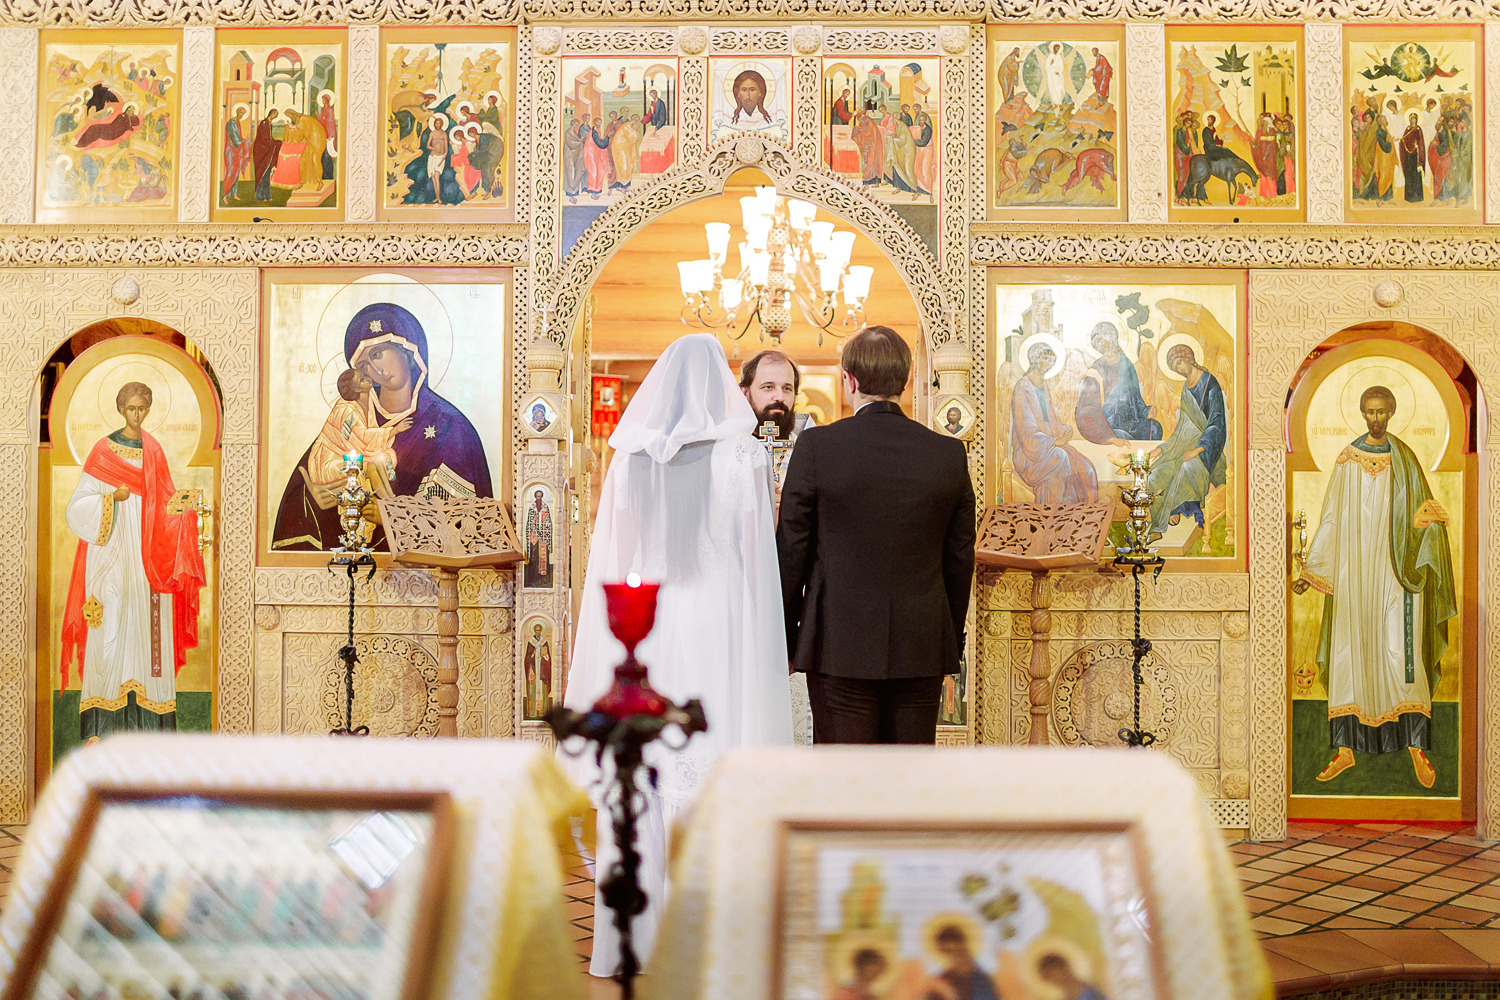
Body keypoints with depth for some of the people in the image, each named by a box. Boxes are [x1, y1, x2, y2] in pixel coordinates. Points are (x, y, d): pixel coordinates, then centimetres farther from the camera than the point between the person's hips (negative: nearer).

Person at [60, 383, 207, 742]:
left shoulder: (154, 451, 13)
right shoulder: (104, 449, 2)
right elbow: (77, 504, -2)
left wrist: (182, 506, -8)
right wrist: (111, 498, -18)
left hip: (148, 555, 3)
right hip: (113, 555, -3)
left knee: (147, 627, 0)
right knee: (110, 629, -7)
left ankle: (146, 718, 3)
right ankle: (100, 723, -4)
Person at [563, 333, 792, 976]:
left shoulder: (627, 460, 2)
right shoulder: (743, 457, -5)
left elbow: (609, 565, 4)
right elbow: (756, 564, -5)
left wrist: (609, 658, 12)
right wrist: (762, 651, 2)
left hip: (642, 638, 3)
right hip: (716, 638, -2)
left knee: (639, 788, 9)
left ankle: (629, 943, 18)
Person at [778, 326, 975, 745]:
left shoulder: (816, 446, -8)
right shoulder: (950, 454, 0)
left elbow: (791, 550, -4)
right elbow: (960, 558, 7)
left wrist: (784, 640, 6)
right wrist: (952, 643, 18)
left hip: (839, 647, -3)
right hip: (923, 648, 3)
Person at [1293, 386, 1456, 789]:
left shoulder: (1405, 460, 3)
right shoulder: (1347, 461, 6)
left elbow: (1424, 514, 6)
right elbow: (1331, 520, 7)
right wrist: (1310, 570, 3)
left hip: (1395, 571, -1)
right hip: (1354, 571, 2)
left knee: (1400, 653, -9)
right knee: (1348, 653, 1)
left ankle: (1416, 746, 2)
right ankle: (1346, 748, 7)